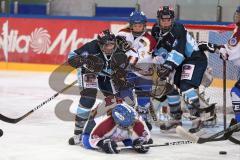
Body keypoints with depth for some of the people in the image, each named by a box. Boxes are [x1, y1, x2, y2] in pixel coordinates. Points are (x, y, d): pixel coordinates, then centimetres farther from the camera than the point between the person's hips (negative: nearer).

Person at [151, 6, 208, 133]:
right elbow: (159, 49, 8)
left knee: (186, 86, -25)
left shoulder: (178, 29, -27)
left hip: (196, 59, -9)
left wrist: (169, 65, -46)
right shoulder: (156, 31, -3)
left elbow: (179, 50, -37)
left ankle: (196, 118, -22)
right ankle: (175, 118, 23)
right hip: (180, 62, 9)